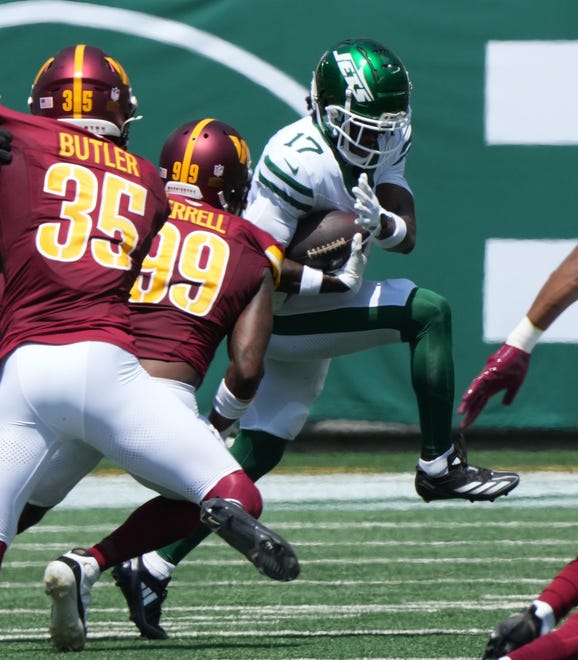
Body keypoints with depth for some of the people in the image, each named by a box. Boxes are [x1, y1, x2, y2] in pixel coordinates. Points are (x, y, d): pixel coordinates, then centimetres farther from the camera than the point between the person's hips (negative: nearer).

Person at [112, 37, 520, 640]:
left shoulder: (381, 145, 2)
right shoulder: (301, 160, -24)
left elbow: (407, 236, -3)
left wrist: (378, 222, -24)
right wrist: (331, 277, -28)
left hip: (311, 315, 9)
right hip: (276, 315, -9)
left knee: (255, 453, 10)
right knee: (428, 311, -20)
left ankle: (151, 568, 14)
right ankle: (439, 466, -16)